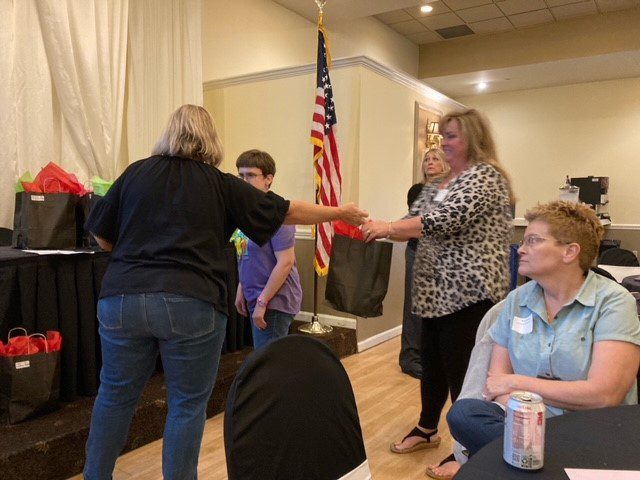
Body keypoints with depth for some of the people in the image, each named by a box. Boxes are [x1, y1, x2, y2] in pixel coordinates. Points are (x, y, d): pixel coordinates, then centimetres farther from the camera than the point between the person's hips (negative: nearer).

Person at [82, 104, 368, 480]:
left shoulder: (136, 173, 10)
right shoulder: (221, 185, 3)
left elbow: (103, 237, 15)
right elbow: (287, 211, 6)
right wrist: (341, 213, 18)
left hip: (124, 298, 4)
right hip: (191, 305, -3)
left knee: (115, 396, 20)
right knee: (188, 405, 12)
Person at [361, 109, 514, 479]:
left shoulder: (486, 175, -11)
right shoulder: (438, 184, 16)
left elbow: (447, 219, -24)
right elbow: (416, 222, 11)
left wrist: (387, 227, -22)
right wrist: (379, 229, -7)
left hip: (468, 292, -8)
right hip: (436, 291, 8)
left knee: (461, 370, 2)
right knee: (432, 362, 18)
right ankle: (427, 429, 38)